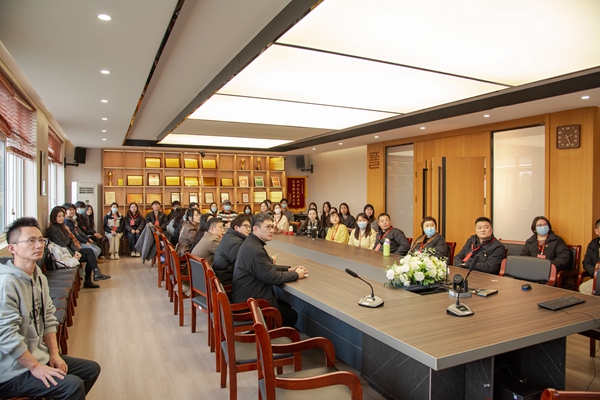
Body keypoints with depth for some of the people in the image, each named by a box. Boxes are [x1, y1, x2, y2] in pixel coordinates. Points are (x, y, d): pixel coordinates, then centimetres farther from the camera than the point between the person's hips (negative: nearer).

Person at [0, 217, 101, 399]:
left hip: (39, 355, 9)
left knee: (92, 369, 10)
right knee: (73, 385, -23)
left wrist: (54, 354, 1)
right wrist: (35, 367, -22)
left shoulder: (39, 277, 8)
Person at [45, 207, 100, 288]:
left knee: (90, 251, -14)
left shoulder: (62, 226, 16)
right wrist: (73, 255, -20)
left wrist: (76, 251, -6)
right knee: (89, 257, -19)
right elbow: (61, 244, -17)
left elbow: (70, 240, 11)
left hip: (70, 250, 8)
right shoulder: (52, 229, -10)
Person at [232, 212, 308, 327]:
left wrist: (289, 269, 3)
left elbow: (268, 268, 15)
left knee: (287, 306, 20)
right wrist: (296, 274, -10)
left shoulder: (252, 243, 6)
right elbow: (272, 277, -24)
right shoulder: (254, 249, -27)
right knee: (291, 315, 5)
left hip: (248, 296, 10)